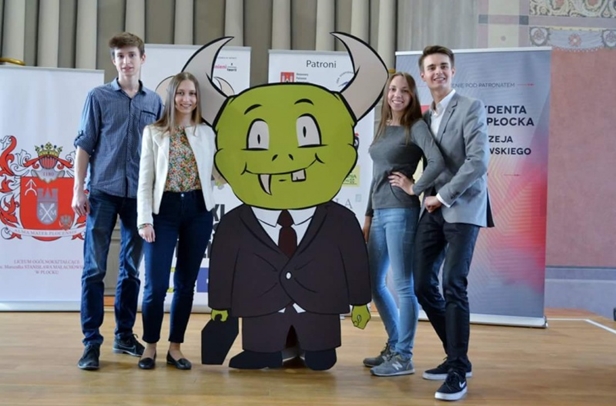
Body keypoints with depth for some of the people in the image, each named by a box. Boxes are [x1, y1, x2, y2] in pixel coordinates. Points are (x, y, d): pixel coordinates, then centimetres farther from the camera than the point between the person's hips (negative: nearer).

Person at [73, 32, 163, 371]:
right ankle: (91, 342, 4)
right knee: (94, 269, -2)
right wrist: (78, 190, -5)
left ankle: (124, 335, 20)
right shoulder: (98, 97, 2)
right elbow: (85, 145, 1)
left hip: (139, 195, 3)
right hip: (103, 192, -2)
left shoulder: (154, 102, 8)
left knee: (132, 269, 9)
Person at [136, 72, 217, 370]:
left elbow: (211, 174, 11)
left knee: (186, 283, 7)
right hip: (164, 210, -2)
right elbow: (145, 180, -1)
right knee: (156, 284, -4)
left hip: (198, 210, 2)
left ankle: (175, 347, 18)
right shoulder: (153, 132, 2)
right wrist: (145, 219, -8)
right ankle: (150, 346, 15)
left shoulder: (206, 133, 8)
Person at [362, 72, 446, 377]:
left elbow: (438, 163, -23)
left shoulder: (416, 127, -6)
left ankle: (404, 357, 7)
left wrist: (414, 189, -12)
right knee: (373, 283, 14)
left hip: (401, 213, -8)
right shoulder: (382, 127, 16)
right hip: (380, 213, 9)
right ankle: (394, 345, 28)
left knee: (403, 285, -3)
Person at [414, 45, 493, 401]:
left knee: (453, 285, -14)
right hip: (434, 210, 7)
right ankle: (456, 357, 20)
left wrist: (443, 196, -13)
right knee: (424, 285, 4)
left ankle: (458, 372, -4)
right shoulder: (426, 117, 17)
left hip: (463, 208, -7)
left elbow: (479, 160, -15)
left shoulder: (471, 107, -4)